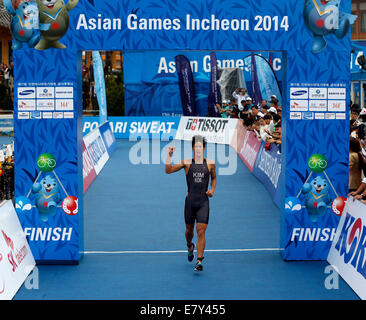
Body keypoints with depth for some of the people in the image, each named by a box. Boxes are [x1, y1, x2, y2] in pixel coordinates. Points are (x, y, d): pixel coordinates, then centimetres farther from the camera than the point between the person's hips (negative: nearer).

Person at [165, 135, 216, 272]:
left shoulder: (210, 164, 3)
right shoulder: (187, 163, 0)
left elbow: (214, 178, 21)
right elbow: (168, 170, -5)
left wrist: (212, 190, 5)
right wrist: (169, 155, -14)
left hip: (203, 202, -1)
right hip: (190, 201, 1)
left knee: (201, 231, -9)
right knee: (189, 229, 15)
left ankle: (199, 261, -7)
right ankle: (190, 247, 48)